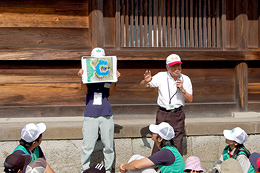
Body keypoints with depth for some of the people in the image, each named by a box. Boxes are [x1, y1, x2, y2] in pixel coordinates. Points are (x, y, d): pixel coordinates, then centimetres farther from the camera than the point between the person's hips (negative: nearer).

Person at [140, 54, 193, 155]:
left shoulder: (185, 79, 4)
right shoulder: (161, 76, -2)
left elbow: (190, 100, 6)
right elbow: (143, 85, 1)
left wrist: (182, 90, -13)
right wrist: (146, 81, -24)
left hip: (178, 115, 1)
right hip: (162, 113, -1)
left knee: (177, 143, 2)